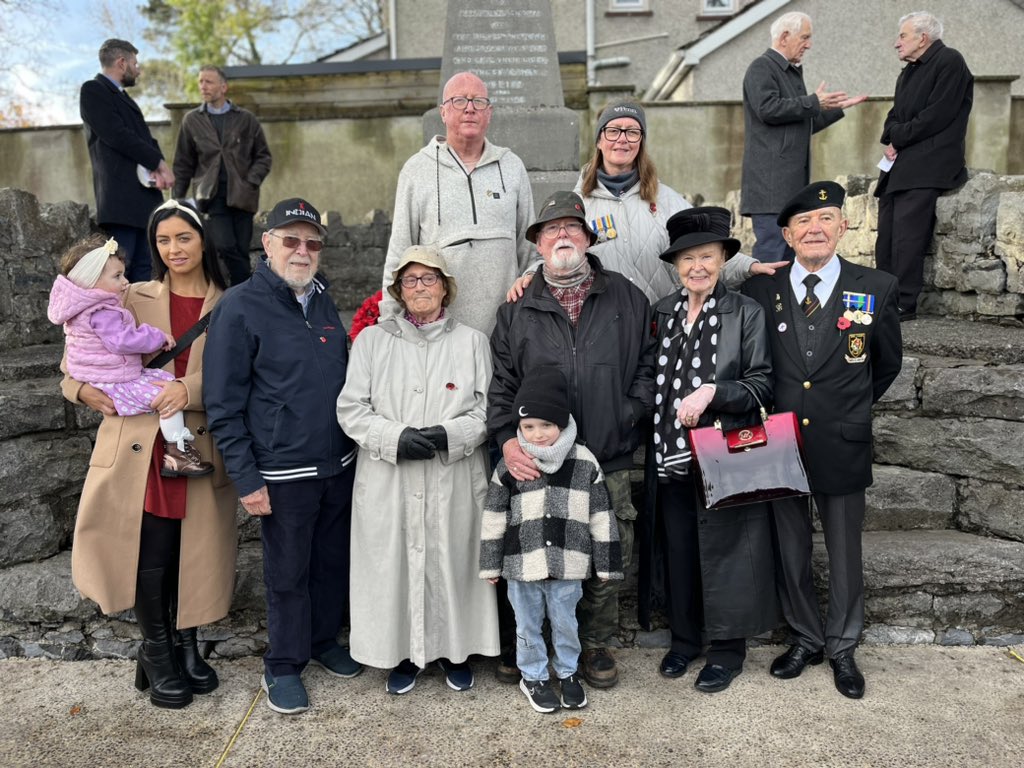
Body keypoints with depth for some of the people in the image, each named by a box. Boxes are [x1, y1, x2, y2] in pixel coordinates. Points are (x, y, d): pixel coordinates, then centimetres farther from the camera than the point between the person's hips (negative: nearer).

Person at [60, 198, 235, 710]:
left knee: (193, 555, 8)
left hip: (200, 450, 1)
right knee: (150, 557, 0)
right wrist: (85, 390, -9)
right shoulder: (134, 300, 8)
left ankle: (186, 645, 31)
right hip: (140, 449, 0)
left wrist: (189, 390, -20)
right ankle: (156, 655, 23)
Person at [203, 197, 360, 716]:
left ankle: (324, 639, 39)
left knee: (335, 561, 17)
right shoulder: (240, 308, -11)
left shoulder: (323, 300, 9)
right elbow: (223, 405, -11)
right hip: (283, 473, -6)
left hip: (339, 464, 6)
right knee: (288, 573, 7)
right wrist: (246, 479, -14)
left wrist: (358, 443, 14)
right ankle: (283, 666, 28)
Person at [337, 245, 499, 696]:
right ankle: (402, 654, 25)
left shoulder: (471, 341, 7)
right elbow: (351, 408, 1)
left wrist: (449, 435, -15)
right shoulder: (372, 340, 6)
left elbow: (487, 409, 2)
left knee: (452, 562, 6)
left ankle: (455, 650, 28)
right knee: (394, 565, 4)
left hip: (454, 481, 0)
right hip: (389, 482, 0)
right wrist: (397, 438, -14)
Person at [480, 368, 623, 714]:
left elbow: (600, 516, -1)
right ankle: (532, 676, 37)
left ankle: (568, 673, 40)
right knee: (528, 625, 16)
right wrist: (490, 564, 2)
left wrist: (607, 563, 1)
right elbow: (494, 519, 0)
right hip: (522, 563, 0)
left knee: (565, 622, 17)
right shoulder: (509, 466, -7)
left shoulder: (585, 463, -7)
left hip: (568, 563, 0)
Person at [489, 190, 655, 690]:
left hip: (609, 464, 1)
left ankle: (595, 645, 29)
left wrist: (630, 411, -4)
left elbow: (648, 363, 10)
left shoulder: (626, 299, 9)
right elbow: (499, 383, 3)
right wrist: (507, 439, -10)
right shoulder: (517, 309, 7)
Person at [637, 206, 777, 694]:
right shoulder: (662, 312, 8)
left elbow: (761, 386, -7)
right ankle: (684, 636, 33)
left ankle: (727, 648, 25)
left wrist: (712, 393, -21)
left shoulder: (747, 313, -4)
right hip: (670, 458, 4)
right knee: (678, 553, 14)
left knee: (723, 553, 6)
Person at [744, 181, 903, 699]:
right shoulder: (761, 290, -2)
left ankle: (842, 649, 34)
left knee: (844, 553, 13)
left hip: (842, 447, 0)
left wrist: (850, 409, 11)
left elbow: (888, 364, 10)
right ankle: (805, 638, 35)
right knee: (790, 550, 14)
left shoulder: (876, 289, -3)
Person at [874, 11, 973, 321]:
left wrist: (898, 139, -8)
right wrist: (891, 138, -1)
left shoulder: (949, 62, -4)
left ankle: (904, 304, -14)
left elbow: (936, 116, -14)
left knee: (906, 235, -17)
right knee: (886, 236, 3)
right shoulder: (908, 72, 23)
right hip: (899, 165, 9)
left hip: (925, 166, -8)